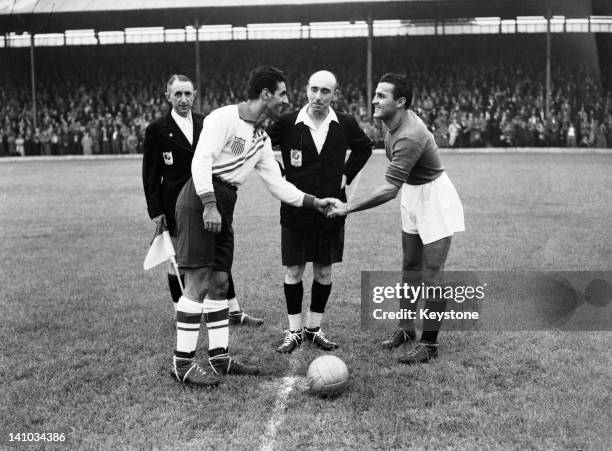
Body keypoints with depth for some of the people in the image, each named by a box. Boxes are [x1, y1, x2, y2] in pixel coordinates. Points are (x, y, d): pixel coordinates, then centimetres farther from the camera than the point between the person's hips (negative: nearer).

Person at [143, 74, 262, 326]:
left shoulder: (206, 124, 7)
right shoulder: (157, 130, -3)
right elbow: (151, 175, -2)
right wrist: (155, 210, -7)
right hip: (175, 205, -3)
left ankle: (234, 312, 15)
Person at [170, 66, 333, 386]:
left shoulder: (262, 140, 17)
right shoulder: (224, 118, -8)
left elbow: (277, 184, 19)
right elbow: (201, 160, -17)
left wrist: (314, 202, 12)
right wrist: (209, 205, -25)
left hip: (223, 207, 9)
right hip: (200, 200, -9)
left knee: (219, 283, 10)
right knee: (198, 283, -9)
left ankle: (219, 357, 19)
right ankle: (182, 362, -3)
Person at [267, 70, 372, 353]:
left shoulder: (345, 125, -1)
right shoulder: (287, 123, -8)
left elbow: (364, 148, 19)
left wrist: (347, 173, 7)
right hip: (295, 209, -2)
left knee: (324, 271, 8)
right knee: (293, 271, 2)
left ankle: (314, 329, 22)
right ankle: (294, 331, 16)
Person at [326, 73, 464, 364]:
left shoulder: (409, 137, -33)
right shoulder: (398, 122, -3)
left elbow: (390, 189, -38)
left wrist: (348, 207, -37)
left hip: (435, 200, -9)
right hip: (412, 194, 9)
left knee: (431, 276, -5)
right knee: (410, 266, 16)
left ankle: (430, 343, 5)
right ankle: (406, 327, 29)